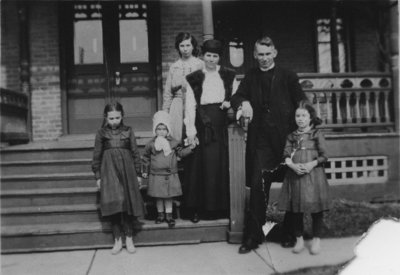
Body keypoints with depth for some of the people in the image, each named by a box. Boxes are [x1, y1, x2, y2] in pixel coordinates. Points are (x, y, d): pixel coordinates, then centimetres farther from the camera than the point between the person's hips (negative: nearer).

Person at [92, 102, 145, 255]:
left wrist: (138, 173, 6)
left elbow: (135, 153, 8)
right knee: (113, 204, -5)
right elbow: (96, 156, 8)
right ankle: (117, 240, 8)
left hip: (126, 170, 0)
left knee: (128, 203, 2)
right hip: (109, 172, 0)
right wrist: (98, 176, 5)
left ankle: (129, 238, 15)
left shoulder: (128, 131, 6)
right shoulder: (101, 133, 6)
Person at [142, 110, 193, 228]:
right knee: (158, 196, 10)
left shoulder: (173, 142, 0)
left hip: (170, 175, 0)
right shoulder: (151, 144, -1)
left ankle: (169, 215, 18)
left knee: (169, 196, 7)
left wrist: (190, 148, -8)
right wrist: (145, 171, 11)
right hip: (156, 175, 0)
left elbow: (181, 152, 6)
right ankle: (160, 214, 25)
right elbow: (146, 157, 9)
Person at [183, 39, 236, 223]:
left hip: (222, 123, 2)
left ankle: (221, 206, 14)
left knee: (222, 164, 2)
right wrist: (191, 131, -8)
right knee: (202, 165, -1)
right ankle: (197, 208, 8)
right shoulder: (194, 78, 5)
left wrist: (230, 102, -9)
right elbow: (190, 106, 0)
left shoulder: (228, 75, 11)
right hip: (203, 124, -2)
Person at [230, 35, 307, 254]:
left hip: (286, 137, -1)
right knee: (257, 185, -4)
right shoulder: (251, 76, 12)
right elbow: (236, 97, 9)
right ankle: (253, 235, 5)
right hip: (261, 140, 1)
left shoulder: (287, 76, 4)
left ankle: (290, 233, 24)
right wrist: (244, 103, -14)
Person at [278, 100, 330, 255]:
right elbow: (286, 156, 3)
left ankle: (316, 239, 20)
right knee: (296, 210, 7)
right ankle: (299, 239, 22)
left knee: (316, 209, 3)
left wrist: (311, 164, -16)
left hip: (313, 175, -2)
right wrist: (293, 165, -16)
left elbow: (324, 155, -1)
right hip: (294, 176, 3)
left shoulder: (317, 135, 2)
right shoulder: (291, 136, 10)